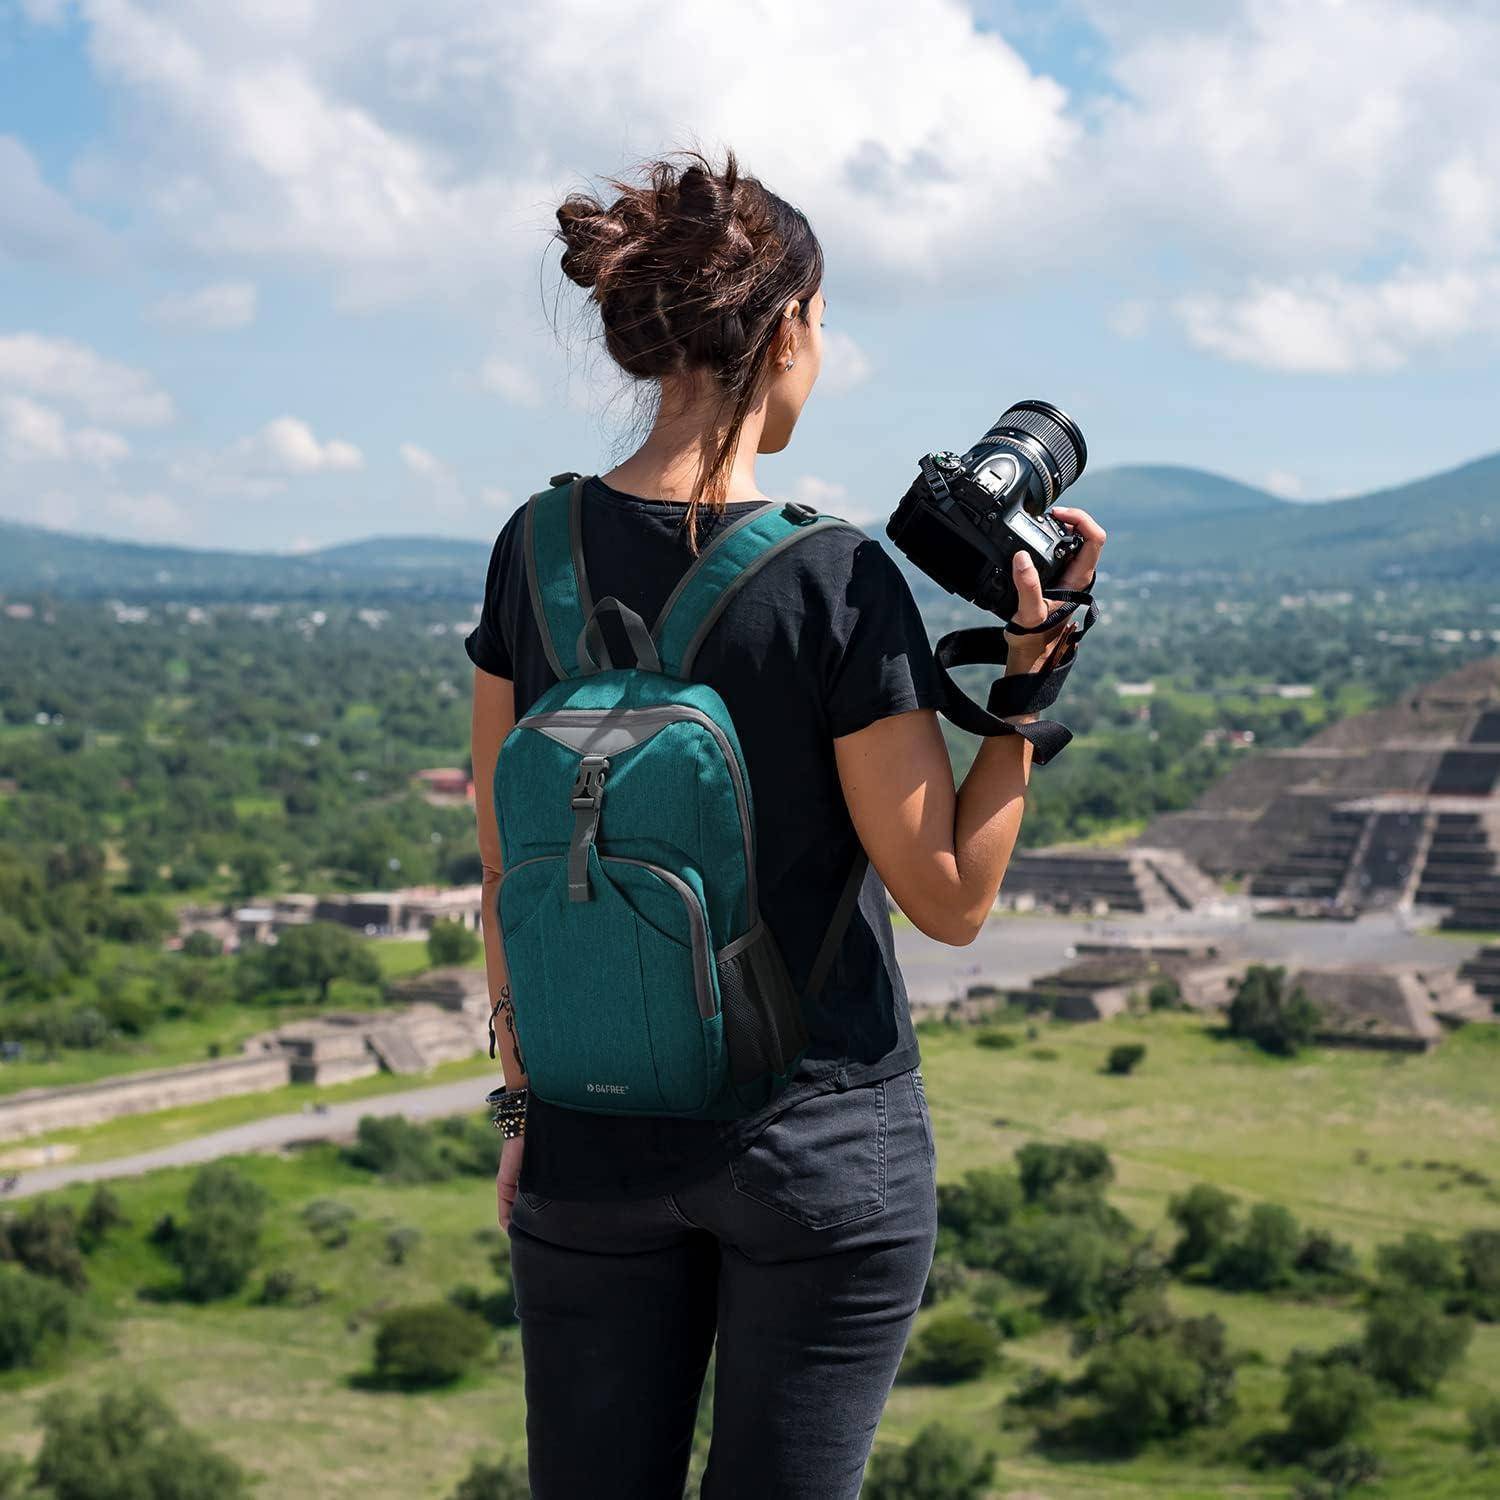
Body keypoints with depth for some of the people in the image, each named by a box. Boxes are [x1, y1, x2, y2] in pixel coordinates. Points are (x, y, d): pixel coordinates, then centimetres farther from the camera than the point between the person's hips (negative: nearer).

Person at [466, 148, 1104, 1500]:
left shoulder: (538, 552, -3)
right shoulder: (840, 582, -16)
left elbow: (510, 870, 3)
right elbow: (952, 898, -10)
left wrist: (524, 1100, 13)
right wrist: (1032, 666, -10)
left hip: (597, 1137, 3)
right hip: (825, 1139, -3)